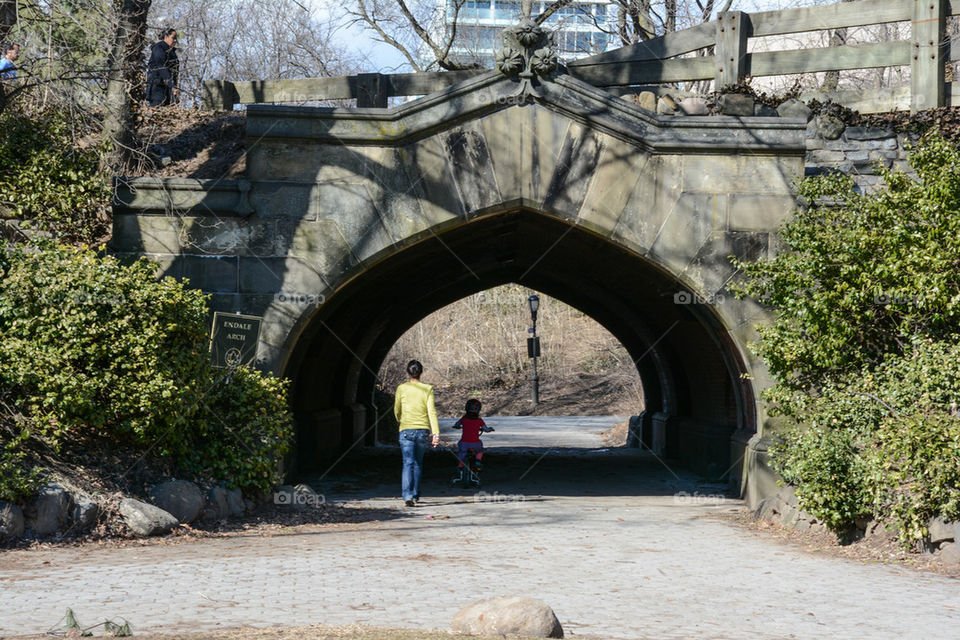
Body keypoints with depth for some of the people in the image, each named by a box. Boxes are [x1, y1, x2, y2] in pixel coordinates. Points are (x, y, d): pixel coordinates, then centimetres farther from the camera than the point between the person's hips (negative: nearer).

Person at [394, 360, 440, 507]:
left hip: (406, 430, -1)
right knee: (418, 463, 18)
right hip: (423, 430, 1)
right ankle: (415, 494, 27)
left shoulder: (402, 388, -1)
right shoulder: (427, 389, -2)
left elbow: (397, 410, 10)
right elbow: (432, 412, -8)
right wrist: (436, 433, -10)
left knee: (408, 463, -5)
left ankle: (408, 496, -21)